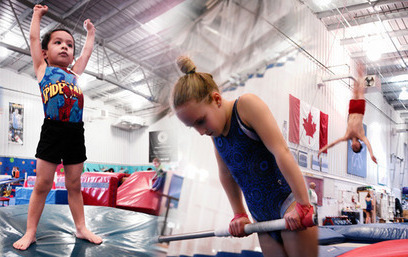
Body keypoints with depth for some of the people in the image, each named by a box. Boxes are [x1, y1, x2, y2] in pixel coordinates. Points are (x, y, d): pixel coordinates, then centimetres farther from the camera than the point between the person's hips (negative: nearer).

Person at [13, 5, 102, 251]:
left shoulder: (75, 73, 17)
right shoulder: (43, 69, 9)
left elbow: (88, 51, 30)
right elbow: (34, 37, 13)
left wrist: (90, 31, 43)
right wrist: (38, 14, 26)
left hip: (76, 134, 3)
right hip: (52, 132, -3)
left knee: (74, 185, 11)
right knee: (42, 185, 2)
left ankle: (81, 228, 19)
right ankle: (30, 233, 13)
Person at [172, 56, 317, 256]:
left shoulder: (247, 105, -13)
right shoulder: (216, 128, 8)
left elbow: (281, 151, -20)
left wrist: (303, 206, -22)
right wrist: (239, 215, 16)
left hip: (289, 203, -6)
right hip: (263, 219, 7)